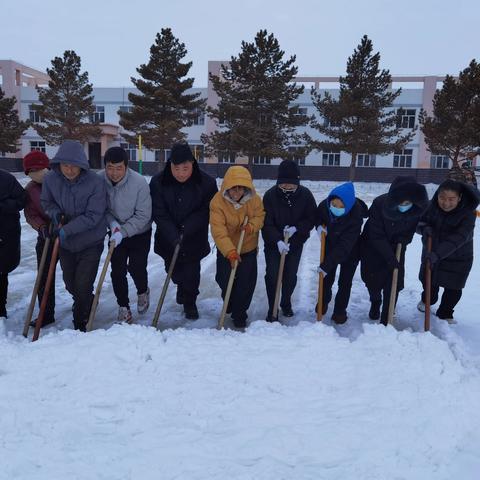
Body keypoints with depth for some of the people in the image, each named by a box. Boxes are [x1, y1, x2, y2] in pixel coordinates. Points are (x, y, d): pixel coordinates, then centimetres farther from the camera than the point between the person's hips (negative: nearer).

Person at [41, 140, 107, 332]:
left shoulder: (95, 182, -23)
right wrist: (55, 213, -15)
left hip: (90, 243, -4)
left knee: (83, 286, -1)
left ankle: (80, 323, 23)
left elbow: (93, 216, -23)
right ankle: (88, 303, 51)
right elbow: (46, 201, 7)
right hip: (65, 243, 5)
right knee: (70, 285, 19)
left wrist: (66, 230, -28)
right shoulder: (50, 179, -12)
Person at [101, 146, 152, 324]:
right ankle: (123, 307, 19)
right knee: (117, 271, 0)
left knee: (136, 268, -6)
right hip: (116, 233, 3)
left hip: (139, 233, -3)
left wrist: (123, 231, -26)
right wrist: (112, 222, -21)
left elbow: (143, 216, -21)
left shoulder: (139, 182, -26)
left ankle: (143, 292, 28)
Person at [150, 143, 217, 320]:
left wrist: (185, 231, -24)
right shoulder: (158, 182, -14)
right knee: (173, 269, 17)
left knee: (192, 271, 4)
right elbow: (159, 213, -15)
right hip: (168, 238, 2)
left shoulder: (207, 182, -16)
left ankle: (190, 302, 27)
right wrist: (174, 236, -26)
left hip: (195, 239, -2)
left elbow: (206, 212, -15)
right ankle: (182, 286, 50)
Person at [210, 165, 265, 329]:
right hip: (226, 250, -1)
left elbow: (261, 216, 0)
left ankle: (239, 313, 25)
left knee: (246, 284, 4)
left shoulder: (254, 199, -15)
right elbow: (218, 231, -29)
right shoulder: (217, 201, -24)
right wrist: (230, 252, -38)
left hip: (249, 249, 1)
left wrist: (252, 225, -24)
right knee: (224, 280, 12)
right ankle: (228, 304, 45)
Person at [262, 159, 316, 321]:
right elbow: (266, 223, -18)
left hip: (296, 243, 2)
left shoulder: (305, 194, -12)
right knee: (272, 276, -1)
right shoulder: (270, 195, -17)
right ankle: (272, 308, 15)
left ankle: (286, 303, 36)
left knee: (291, 276, 12)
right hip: (273, 243, -2)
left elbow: (312, 219, -5)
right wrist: (278, 240, -32)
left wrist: (296, 228, -22)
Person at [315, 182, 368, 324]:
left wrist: (326, 264, -40)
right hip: (330, 247, 3)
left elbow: (345, 246, -38)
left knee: (345, 282, 7)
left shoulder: (356, 215, -37)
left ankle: (340, 310, 28)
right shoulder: (324, 205, -26)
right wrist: (319, 226, -22)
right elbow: (317, 217, 1)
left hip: (350, 251, -3)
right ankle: (324, 301, 42)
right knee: (327, 278, 15)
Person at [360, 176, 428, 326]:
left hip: (396, 248, 2)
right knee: (372, 280, 9)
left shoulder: (418, 207, -23)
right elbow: (376, 236, -25)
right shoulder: (379, 204, -33)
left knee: (394, 284, -3)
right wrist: (389, 257, -27)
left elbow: (410, 231, -2)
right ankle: (375, 302, 42)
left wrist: (402, 241, -21)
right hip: (373, 247, -2)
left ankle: (386, 320, 12)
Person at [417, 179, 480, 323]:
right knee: (429, 282, 19)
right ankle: (427, 300, 50)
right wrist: (424, 228, -26)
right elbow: (420, 220, -1)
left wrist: (438, 254, -47)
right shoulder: (431, 206, -17)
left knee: (453, 289, 5)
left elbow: (457, 238, -37)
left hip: (457, 258, -3)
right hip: (432, 253, 3)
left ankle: (445, 314, 28)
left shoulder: (468, 213, -27)